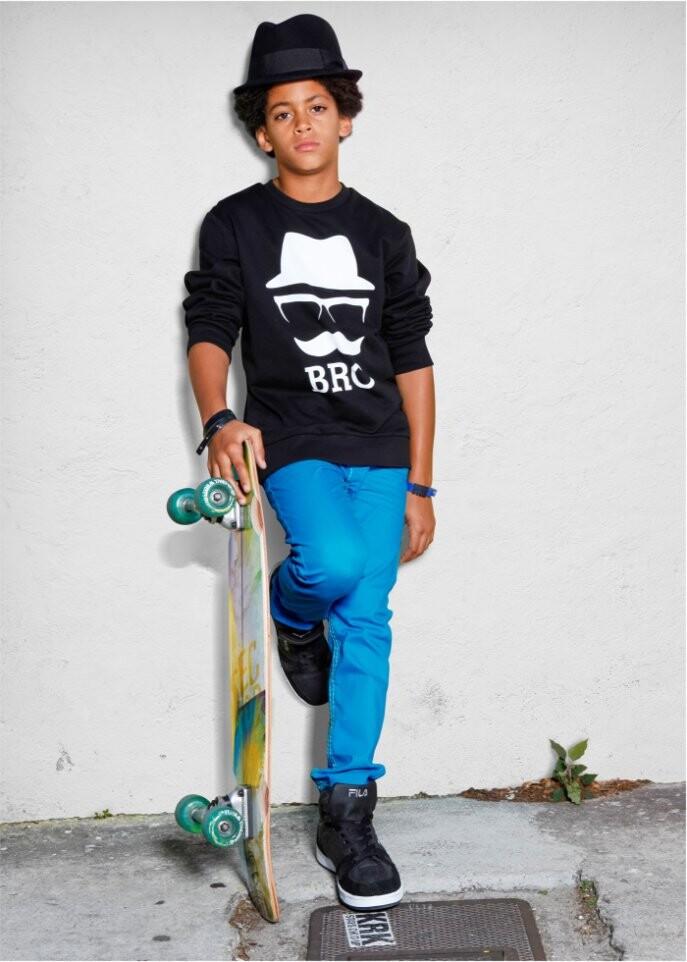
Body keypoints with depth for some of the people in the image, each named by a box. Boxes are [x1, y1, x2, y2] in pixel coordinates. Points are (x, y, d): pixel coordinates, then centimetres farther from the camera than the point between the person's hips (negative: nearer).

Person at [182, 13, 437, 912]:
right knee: (333, 561, -30)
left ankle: (346, 818, 11)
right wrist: (219, 421, -22)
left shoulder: (383, 233, 11)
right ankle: (290, 615, 10)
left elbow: (412, 360, 10)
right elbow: (209, 331, -1)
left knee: (366, 624, -1)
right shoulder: (235, 225, 5)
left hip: (378, 449, 3)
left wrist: (420, 483, 7)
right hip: (289, 440, -2)